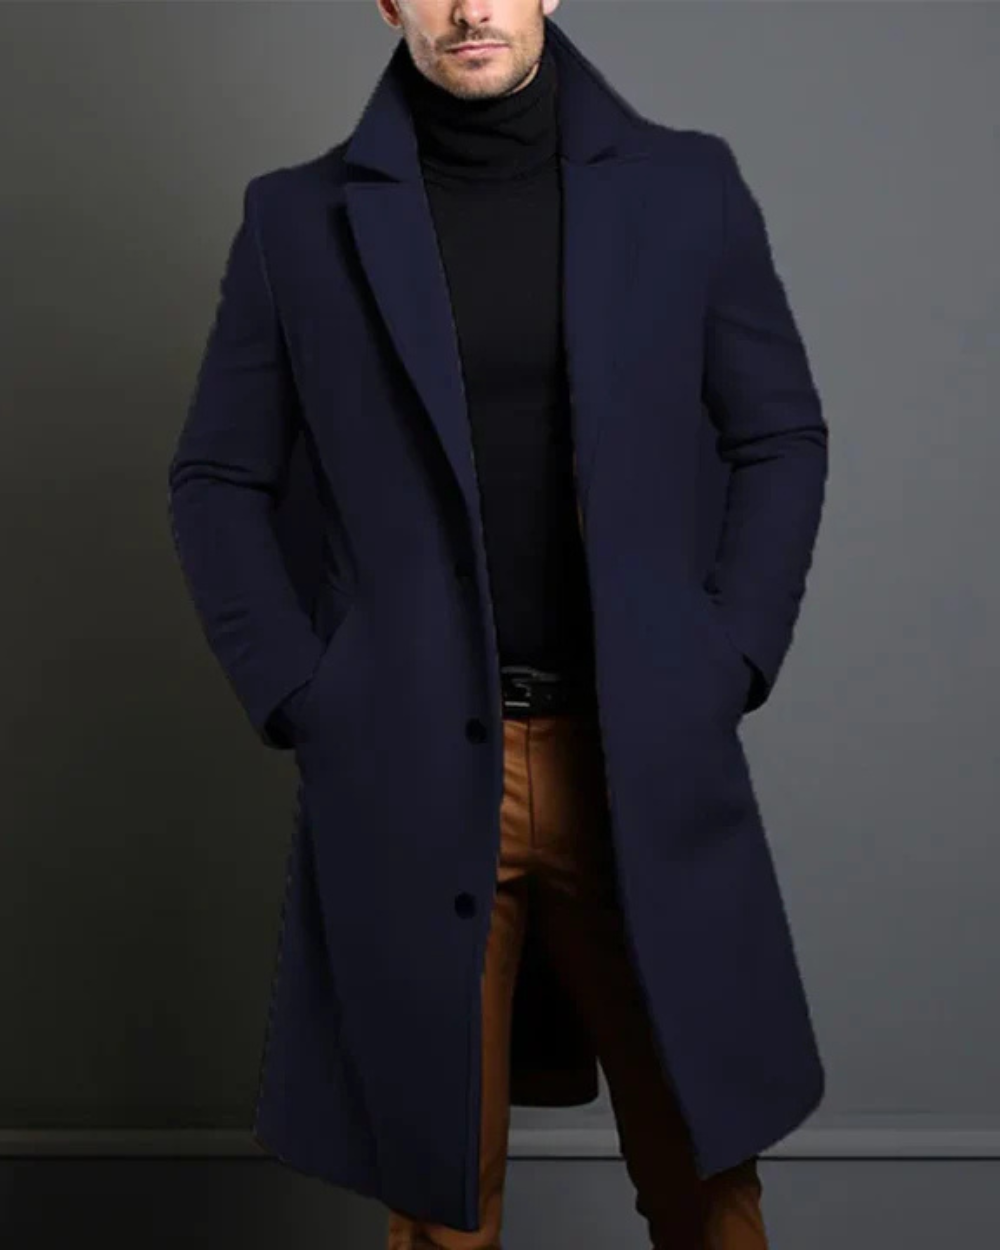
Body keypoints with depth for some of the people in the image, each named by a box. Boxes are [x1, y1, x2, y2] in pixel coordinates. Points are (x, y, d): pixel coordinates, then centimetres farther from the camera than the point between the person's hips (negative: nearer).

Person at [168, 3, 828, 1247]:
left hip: (643, 759, 1)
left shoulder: (686, 187, 3)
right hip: (407, 774, 0)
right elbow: (219, 479, 7)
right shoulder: (299, 219, 2)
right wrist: (296, 696, -3)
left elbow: (782, 437, 9)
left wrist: (730, 664, 0)